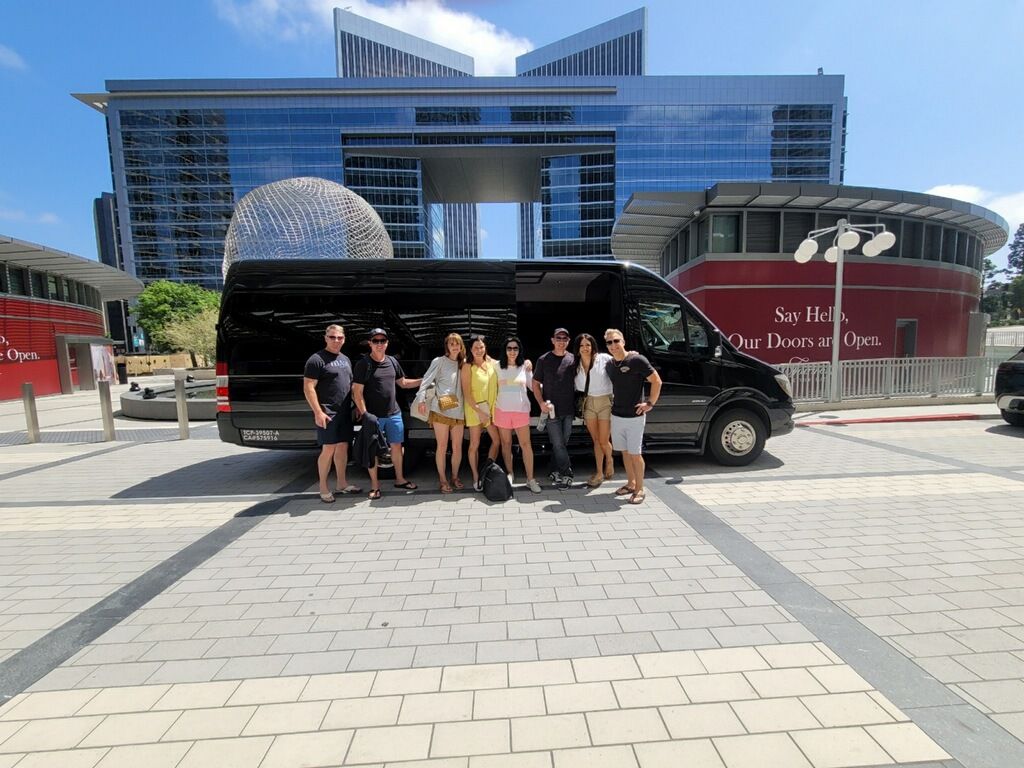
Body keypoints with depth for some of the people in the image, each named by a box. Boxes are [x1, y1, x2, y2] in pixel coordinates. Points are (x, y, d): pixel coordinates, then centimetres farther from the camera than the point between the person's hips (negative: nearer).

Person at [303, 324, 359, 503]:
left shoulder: (345, 359, 16)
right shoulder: (316, 359, -7)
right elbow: (308, 388, -12)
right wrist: (318, 412, -18)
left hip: (345, 413, 7)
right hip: (327, 413, -7)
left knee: (343, 447, 11)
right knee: (328, 449, -5)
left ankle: (342, 484, 21)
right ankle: (323, 488, 7)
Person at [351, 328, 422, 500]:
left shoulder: (392, 361, 7)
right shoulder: (363, 364, -9)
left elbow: (403, 383, 19)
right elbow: (357, 393, -11)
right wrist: (365, 415, -17)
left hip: (394, 413, 5)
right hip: (373, 415, -5)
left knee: (396, 446, 12)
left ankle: (399, 479, 27)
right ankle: (375, 485, 19)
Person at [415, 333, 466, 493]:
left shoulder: (463, 363, 11)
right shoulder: (439, 361, -2)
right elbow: (426, 381, -5)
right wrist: (422, 401, -14)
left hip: (458, 410, 4)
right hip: (441, 410, -4)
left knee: (457, 447, 8)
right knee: (442, 447, 3)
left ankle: (455, 476, 27)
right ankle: (443, 480, 17)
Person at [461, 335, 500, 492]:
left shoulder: (491, 362, 4)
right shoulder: (468, 367, -10)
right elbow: (466, 393, -13)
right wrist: (479, 411, -17)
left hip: (492, 408, 5)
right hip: (475, 409, -5)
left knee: (497, 440, 7)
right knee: (475, 444, 3)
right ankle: (476, 477, 18)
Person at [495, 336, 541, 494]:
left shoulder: (525, 366, 3)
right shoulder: (498, 366, 2)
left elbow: (533, 387, 3)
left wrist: (529, 371, -5)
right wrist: (491, 406, 0)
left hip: (521, 410, 0)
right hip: (502, 410, 1)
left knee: (526, 444, -4)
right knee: (506, 443, 10)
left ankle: (530, 479, 2)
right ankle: (509, 474, 24)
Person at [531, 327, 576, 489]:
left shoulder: (573, 359, 3)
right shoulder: (543, 360, -3)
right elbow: (536, 384, 1)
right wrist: (542, 403, -11)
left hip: (568, 409, 3)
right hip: (551, 409, -3)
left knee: (563, 443, 13)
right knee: (558, 444, -1)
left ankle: (558, 471, 29)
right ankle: (566, 473, 12)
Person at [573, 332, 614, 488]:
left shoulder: (604, 358, -10)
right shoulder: (577, 364, 4)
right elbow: (578, 387, 11)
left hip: (606, 402, -4)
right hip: (589, 403, 4)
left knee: (603, 441, 0)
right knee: (596, 440, 11)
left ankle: (609, 460, 33)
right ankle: (599, 473, 22)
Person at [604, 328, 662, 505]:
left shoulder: (637, 360, -13)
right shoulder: (610, 364, 7)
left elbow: (657, 381, -10)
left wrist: (650, 403, -11)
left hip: (634, 416, -6)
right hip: (616, 415, 6)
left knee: (634, 453, 0)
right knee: (625, 452, 15)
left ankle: (639, 489, 14)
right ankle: (631, 484, 29)